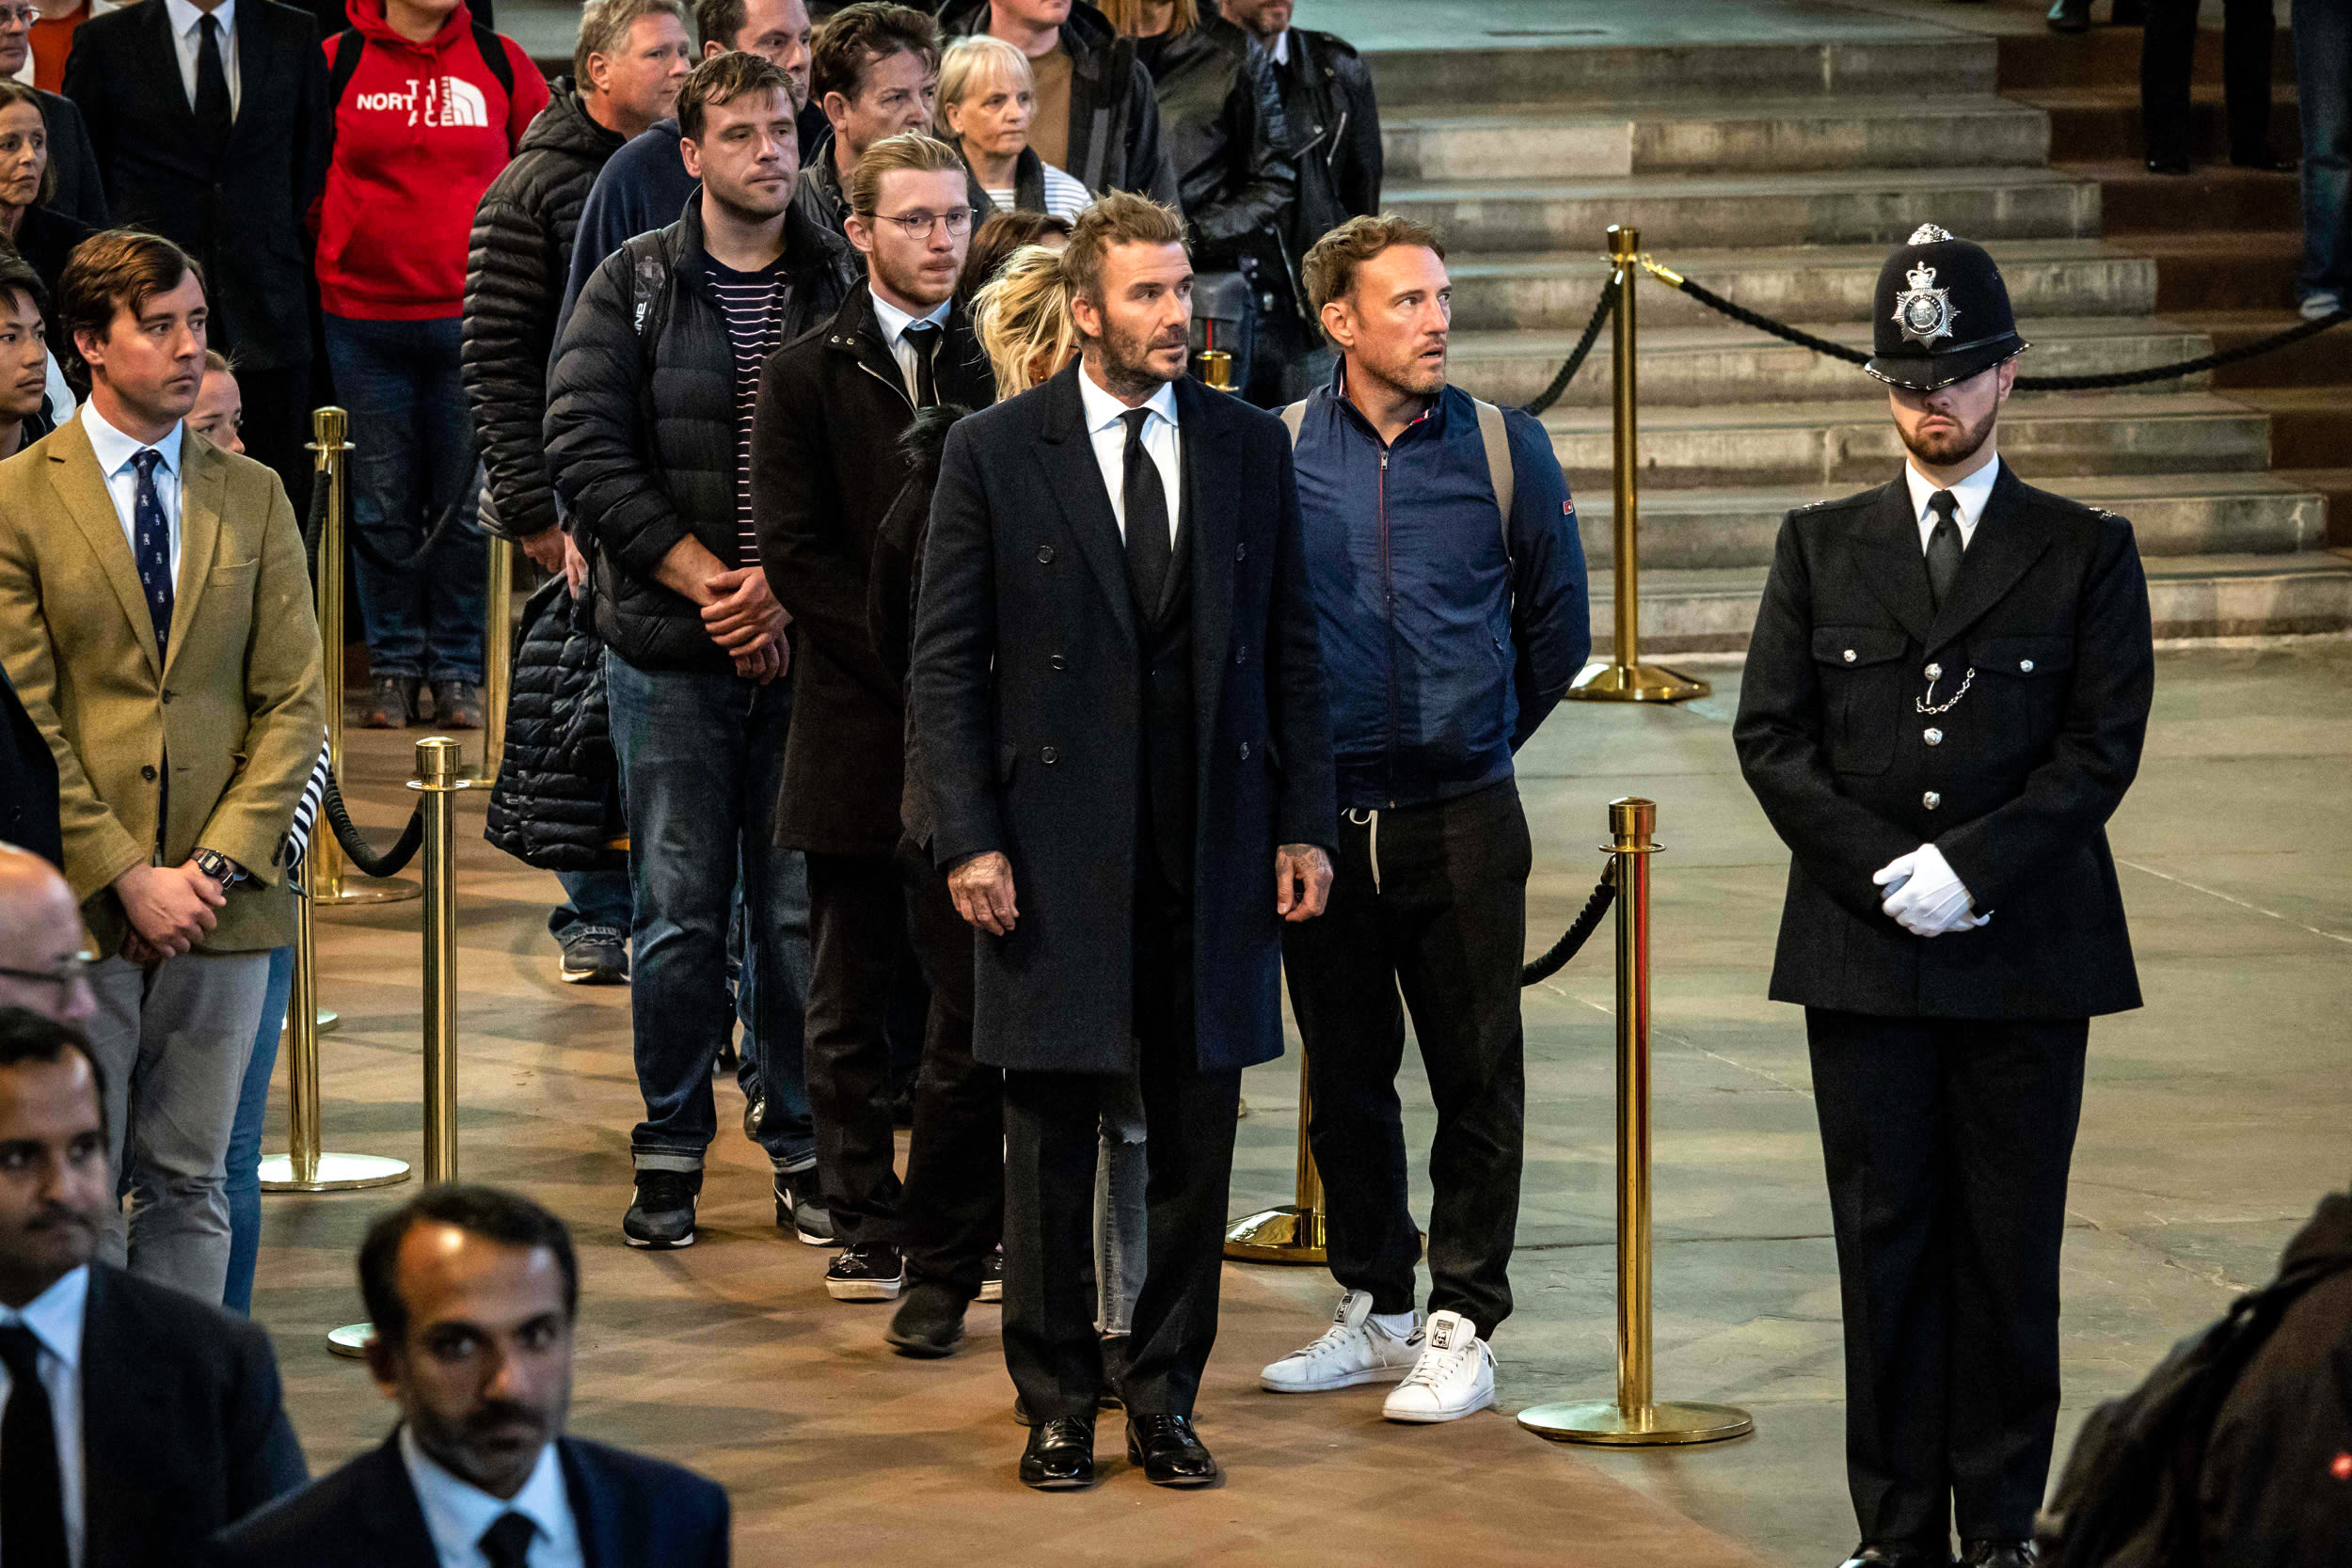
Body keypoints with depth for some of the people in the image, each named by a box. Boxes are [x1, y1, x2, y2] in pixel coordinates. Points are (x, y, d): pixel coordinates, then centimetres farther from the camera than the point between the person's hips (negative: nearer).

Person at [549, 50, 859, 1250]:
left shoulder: (847, 286, 4)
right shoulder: (634, 287, 2)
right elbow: (586, 450, -4)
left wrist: (786, 582, -13)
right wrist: (705, 580, -11)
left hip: (809, 645, 1)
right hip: (670, 653, -1)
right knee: (679, 913, 2)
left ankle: (803, 1150, 14)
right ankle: (670, 1156, 11)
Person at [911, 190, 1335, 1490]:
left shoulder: (1250, 448, 7)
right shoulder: (994, 454, -2)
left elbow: (1290, 650, 10)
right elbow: (947, 662, -1)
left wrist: (1304, 822, 3)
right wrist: (970, 838, -9)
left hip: (1215, 846, 2)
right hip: (1056, 852, -2)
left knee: (1196, 1142, 6)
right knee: (1050, 1144, 5)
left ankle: (1166, 1397, 17)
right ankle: (1057, 1404, 16)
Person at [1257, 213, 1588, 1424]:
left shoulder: (1505, 449, 0)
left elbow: (1557, 624, 11)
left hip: (1461, 821, -1)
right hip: (1319, 821, 1)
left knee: (1477, 1082, 1)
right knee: (1345, 1080, 10)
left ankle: (1462, 1326, 9)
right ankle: (1374, 1310, 23)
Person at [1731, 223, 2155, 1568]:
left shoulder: (2085, 552, 6)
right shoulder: (1822, 548, 11)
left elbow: (2104, 743, -2)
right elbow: (1771, 734, 4)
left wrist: (1973, 867, -13)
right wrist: (1882, 872, -8)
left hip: (2025, 953, -1)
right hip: (1862, 953, 1)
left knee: (2011, 1246, 1)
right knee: (1885, 1243, 2)